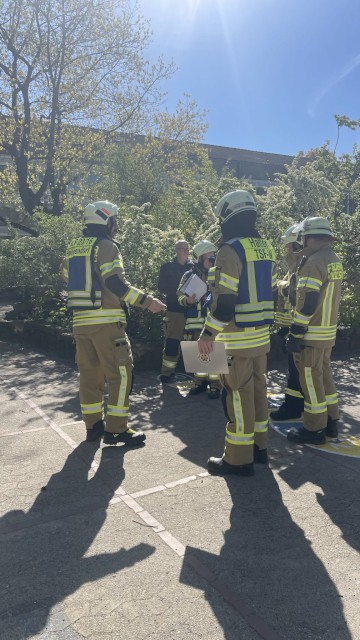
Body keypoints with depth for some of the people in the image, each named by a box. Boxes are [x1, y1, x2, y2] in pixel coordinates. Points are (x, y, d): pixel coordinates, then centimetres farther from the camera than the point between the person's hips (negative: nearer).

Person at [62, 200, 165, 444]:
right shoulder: (106, 246, -8)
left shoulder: (73, 247, 17)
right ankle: (116, 429, 0)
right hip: (106, 321, -8)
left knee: (90, 373, 13)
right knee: (121, 373, -2)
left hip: (80, 321, 8)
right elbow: (116, 283, -17)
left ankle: (93, 426, 20)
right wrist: (148, 301, -14)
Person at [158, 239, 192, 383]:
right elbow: (162, 287, 0)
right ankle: (167, 372, 2)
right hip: (175, 309, -2)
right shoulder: (167, 267, 7)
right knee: (172, 342, -7)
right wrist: (179, 290, -13)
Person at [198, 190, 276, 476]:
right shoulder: (266, 248, 11)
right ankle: (259, 446, 30)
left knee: (239, 394, -1)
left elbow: (225, 300, -21)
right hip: (262, 334, 8)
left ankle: (239, 459, 10)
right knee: (257, 389, 17)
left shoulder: (231, 250, -16)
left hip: (237, 337, -8)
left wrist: (208, 334, -15)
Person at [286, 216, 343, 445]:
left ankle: (314, 430, 9)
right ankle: (331, 421, 28)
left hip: (312, 334, -9)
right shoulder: (335, 260, 12)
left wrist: (295, 334, -19)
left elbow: (307, 302, -23)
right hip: (329, 331, 9)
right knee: (324, 374, 18)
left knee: (311, 378, -1)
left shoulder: (314, 262, -18)